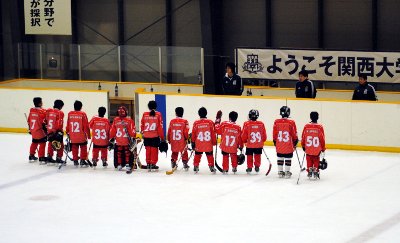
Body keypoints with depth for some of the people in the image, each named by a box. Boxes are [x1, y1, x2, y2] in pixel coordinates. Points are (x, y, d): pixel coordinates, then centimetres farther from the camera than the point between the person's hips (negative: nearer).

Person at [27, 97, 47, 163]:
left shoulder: (31, 110, 5)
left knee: (34, 143, 21)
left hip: (33, 131, 8)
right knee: (42, 144, -1)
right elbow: (43, 123, -17)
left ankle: (31, 156, 29)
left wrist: (30, 129, 22)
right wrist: (46, 130, -8)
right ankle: (41, 158, -4)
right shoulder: (42, 111, -18)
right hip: (40, 131, -8)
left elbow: (29, 121, 12)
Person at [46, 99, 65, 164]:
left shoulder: (49, 111, 5)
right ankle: (58, 158, 3)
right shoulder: (60, 113, -14)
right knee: (60, 145, 4)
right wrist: (60, 131, -17)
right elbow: (60, 123, -20)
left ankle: (49, 157, 21)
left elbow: (46, 120, 12)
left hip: (49, 130, 7)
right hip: (57, 131, -7)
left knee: (51, 143, 18)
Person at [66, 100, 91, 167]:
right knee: (83, 148, 7)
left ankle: (75, 161, 16)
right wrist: (88, 134, 0)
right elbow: (86, 126, -8)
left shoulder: (70, 114, 0)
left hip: (73, 136, 3)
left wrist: (67, 132, 22)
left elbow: (68, 125, 7)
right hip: (82, 136, -3)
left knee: (74, 148, 13)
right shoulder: (83, 114, -10)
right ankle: (83, 160, 4)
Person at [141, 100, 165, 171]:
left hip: (146, 136, 2)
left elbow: (142, 125, 8)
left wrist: (143, 133, 24)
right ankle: (153, 163, 4)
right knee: (154, 149, 4)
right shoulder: (158, 114, -6)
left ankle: (148, 163, 17)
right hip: (155, 136, -2)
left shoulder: (144, 114, 1)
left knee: (148, 149, 12)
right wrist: (162, 137, 1)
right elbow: (160, 126, -6)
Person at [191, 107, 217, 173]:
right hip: (208, 145, 0)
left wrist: (193, 143, 10)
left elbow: (193, 134, 0)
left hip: (198, 144, 0)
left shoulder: (196, 123, -6)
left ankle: (195, 167, 15)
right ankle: (211, 167, 10)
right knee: (210, 155, 10)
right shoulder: (210, 122, -6)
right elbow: (213, 133, -1)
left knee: (197, 155, 13)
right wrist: (214, 142, 11)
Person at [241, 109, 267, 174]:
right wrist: (262, 141, 24)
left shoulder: (246, 124, -11)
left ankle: (249, 168, 13)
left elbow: (244, 135, -5)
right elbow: (264, 135, 6)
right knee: (257, 156, 16)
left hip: (249, 144, -2)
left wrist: (244, 141, 15)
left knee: (249, 156, 11)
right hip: (259, 144, 2)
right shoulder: (261, 124, -4)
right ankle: (257, 167, 19)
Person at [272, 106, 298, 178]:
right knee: (288, 158, 6)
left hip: (279, 145, 3)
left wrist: (275, 142, 18)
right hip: (289, 146, -3)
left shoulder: (276, 122, -4)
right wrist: (295, 143, 11)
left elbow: (274, 134, 4)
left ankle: (280, 172, 16)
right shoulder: (291, 123, -11)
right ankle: (287, 172, 8)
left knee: (280, 158, 12)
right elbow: (294, 134, -4)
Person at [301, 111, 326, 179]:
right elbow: (322, 139, -6)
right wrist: (323, 149, 4)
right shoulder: (320, 127, -10)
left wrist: (303, 146, 17)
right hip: (317, 149, -1)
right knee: (316, 160, 12)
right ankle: (316, 171, 11)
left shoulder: (306, 126, -6)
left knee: (309, 160, 16)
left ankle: (309, 171, 16)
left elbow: (303, 138, 1)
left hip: (308, 148, 1)